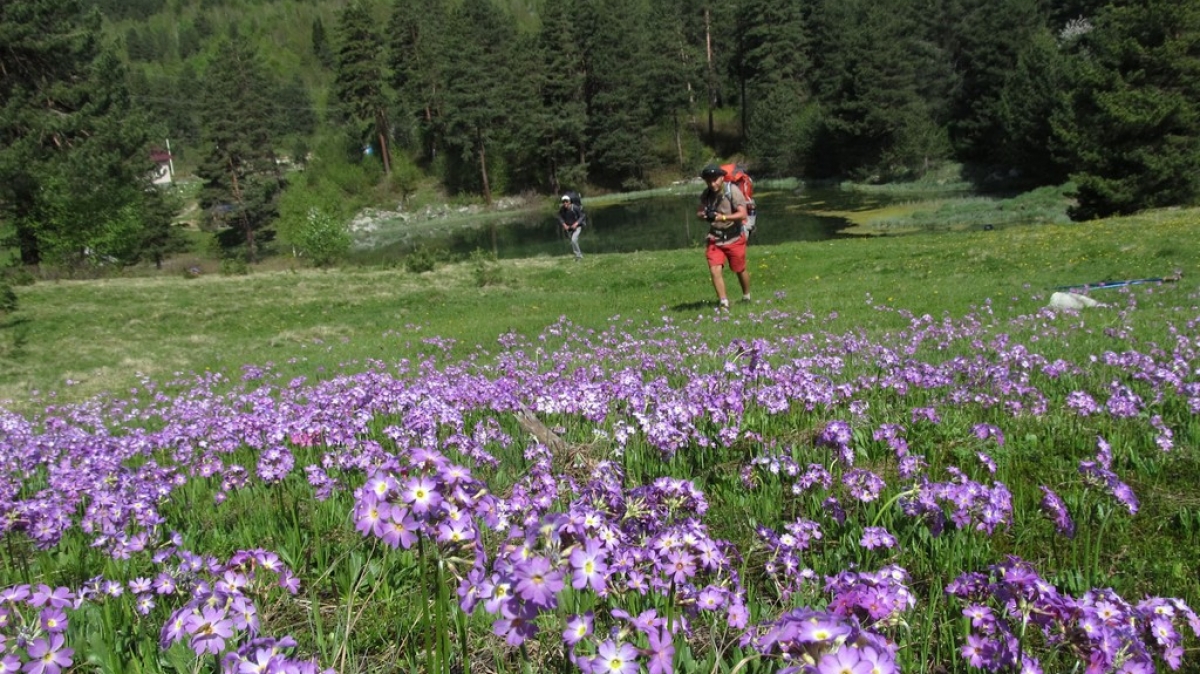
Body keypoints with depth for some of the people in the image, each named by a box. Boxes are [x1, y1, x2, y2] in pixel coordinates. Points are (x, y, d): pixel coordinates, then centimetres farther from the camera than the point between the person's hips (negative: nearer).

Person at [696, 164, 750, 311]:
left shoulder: (732, 190, -17)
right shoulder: (706, 194, -1)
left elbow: (742, 214, -24)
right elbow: (698, 212, 5)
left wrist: (722, 217, -36)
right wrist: (703, 214, -20)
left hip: (734, 238, -3)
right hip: (715, 239, 3)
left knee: (740, 270, 12)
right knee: (715, 270, -12)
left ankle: (746, 297, 36)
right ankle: (723, 302, -4)